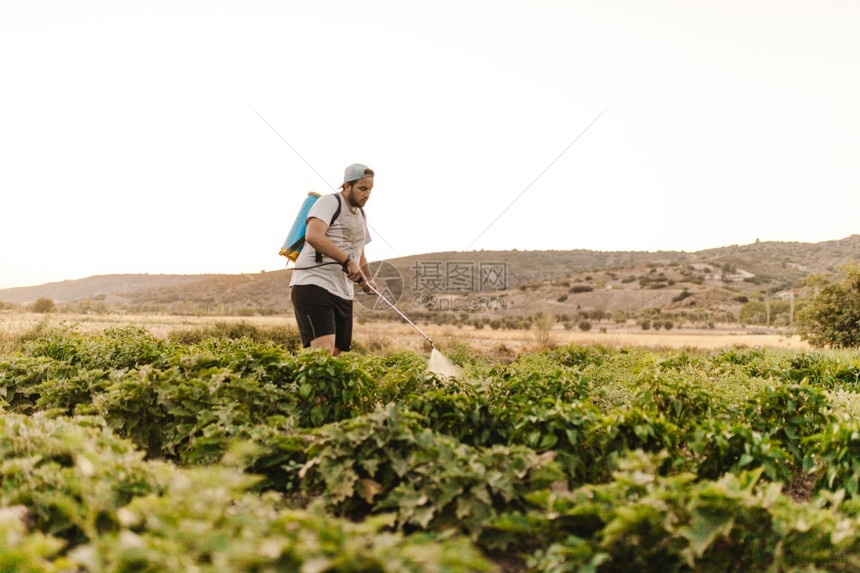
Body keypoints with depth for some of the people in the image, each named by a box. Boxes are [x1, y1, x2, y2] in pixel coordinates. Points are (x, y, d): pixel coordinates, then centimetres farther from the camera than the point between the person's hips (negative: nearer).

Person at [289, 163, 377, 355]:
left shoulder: (360, 214, 23)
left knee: (336, 352, 3)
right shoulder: (330, 202, -5)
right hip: (313, 285, -9)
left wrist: (368, 279, 16)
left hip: (343, 293, 9)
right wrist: (348, 260, -25)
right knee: (324, 349, -23)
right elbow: (313, 236, -23)